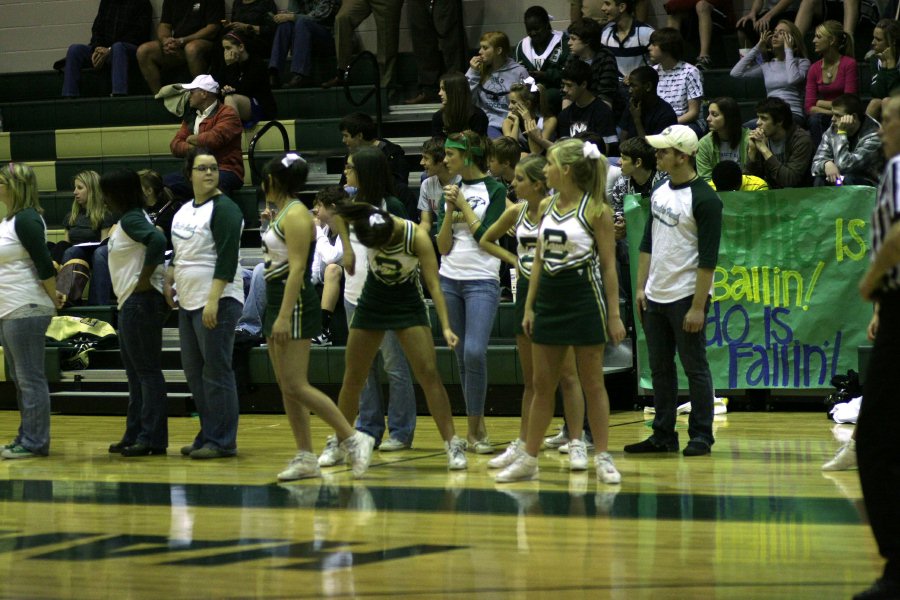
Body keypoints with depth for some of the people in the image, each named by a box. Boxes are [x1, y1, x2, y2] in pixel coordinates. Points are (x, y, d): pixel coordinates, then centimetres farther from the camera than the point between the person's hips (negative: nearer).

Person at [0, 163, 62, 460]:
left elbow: (44, 264, -18)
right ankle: (26, 438, 20)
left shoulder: (26, 220, -14)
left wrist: (54, 298, -10)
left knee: (30, 378, -6)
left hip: (27, 311, -10)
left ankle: (35, 442, -3)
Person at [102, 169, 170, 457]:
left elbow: (157, 240, -30)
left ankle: (152, 439, -5)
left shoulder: (132, 219, -14)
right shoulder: (127, 219, 16)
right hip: (130, 303, 11)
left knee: (147, 371, -7)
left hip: (141, 301, -11)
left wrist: (145, 278, -22)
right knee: (136, 373, 15)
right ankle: (135, 435, 21)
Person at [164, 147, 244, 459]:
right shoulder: (184, 211, 15)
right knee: (194, 372, 11)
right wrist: (168, 280, 15)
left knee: (216, 372, -7)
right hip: (188, 302, 9)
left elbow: (227, 258, -17)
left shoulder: (224, 209, -10)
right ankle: (207, 435, 19)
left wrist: (213, 300, -23)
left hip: (217, 302, -9)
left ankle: (222, 441, -2)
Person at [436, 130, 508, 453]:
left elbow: (486, 236, -12)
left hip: (482, 281, -5)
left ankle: (473, 429, -9)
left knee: (474, 353, -17)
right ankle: (478, 426, 14)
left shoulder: (494, 190, -3)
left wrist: (463, 204, -7)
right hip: (449, 281, 5)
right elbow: (443, 246, 5)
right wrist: (450, 211, -8)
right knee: (462, 356, 6)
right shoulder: (450, 191, 11)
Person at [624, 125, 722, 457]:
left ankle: (701, 436, 7)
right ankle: (663, 435, 18)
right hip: (656, 296, 8)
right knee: (660, 368, 11)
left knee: (695, 368, 0)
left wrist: (698, 307, -19)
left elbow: (708, 258, -16)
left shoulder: (704, 199, -13)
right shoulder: (659, 192, 10)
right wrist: (641, 287, 12)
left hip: (686, 297, -8)